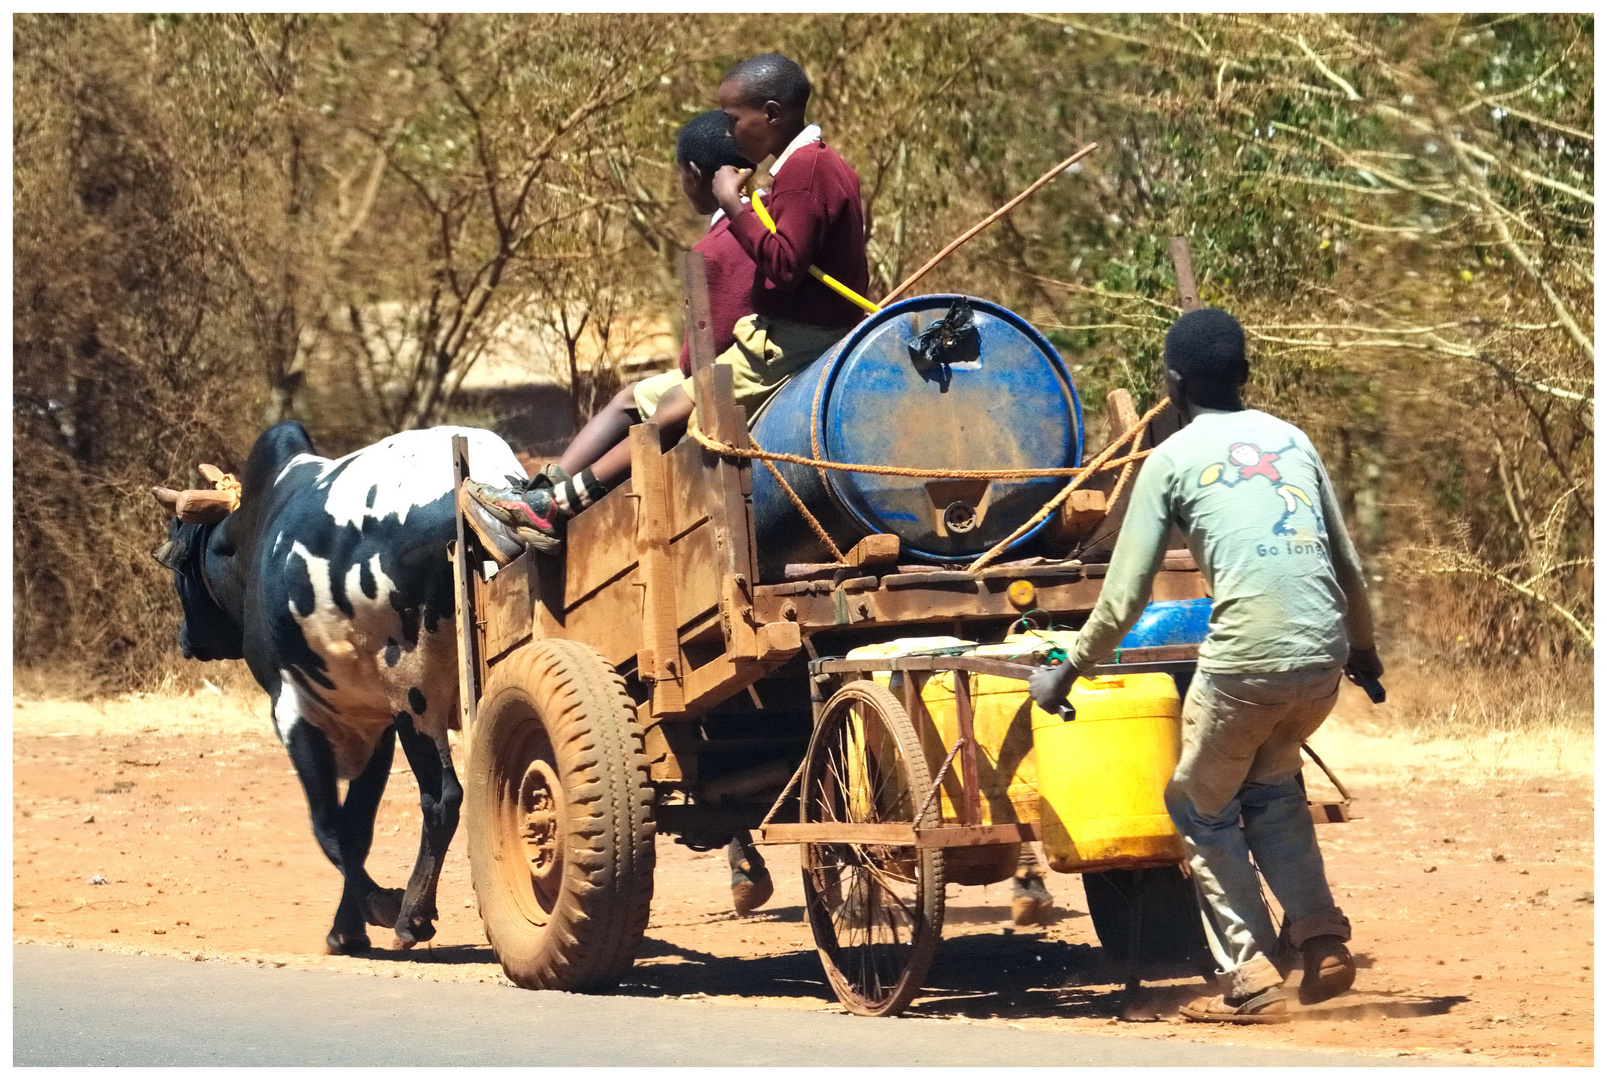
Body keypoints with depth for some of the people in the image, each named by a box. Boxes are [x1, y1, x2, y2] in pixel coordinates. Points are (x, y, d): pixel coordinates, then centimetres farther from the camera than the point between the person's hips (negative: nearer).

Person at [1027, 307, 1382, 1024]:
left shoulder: (1172, 459, 4)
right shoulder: (1291, 440, 18)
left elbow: (1125, 594, 3)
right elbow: (1347, 564, 23)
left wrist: (1069, 671, 15)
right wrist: (1362, 647, 40)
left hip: (1245, 662, -5)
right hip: (1324, 660, 5)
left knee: (1203, 809, 15)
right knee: (1272, 788, 29)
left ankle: (1251, 980, 7)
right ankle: (1322, 943, 14)